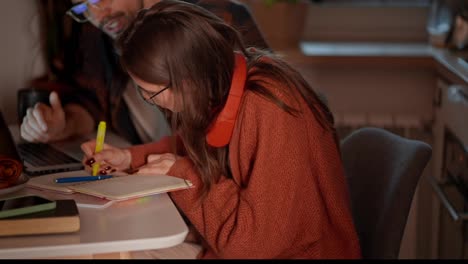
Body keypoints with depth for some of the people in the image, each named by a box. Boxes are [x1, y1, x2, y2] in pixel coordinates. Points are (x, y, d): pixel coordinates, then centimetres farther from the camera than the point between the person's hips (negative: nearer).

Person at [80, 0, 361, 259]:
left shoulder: (268, 113, -30)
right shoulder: (222, 75, -4)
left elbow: (257, 239, -28)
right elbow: (196, 146, 17)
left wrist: (182, 175, -18)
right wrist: (130, 157, 4)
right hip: (243, 241, 8)